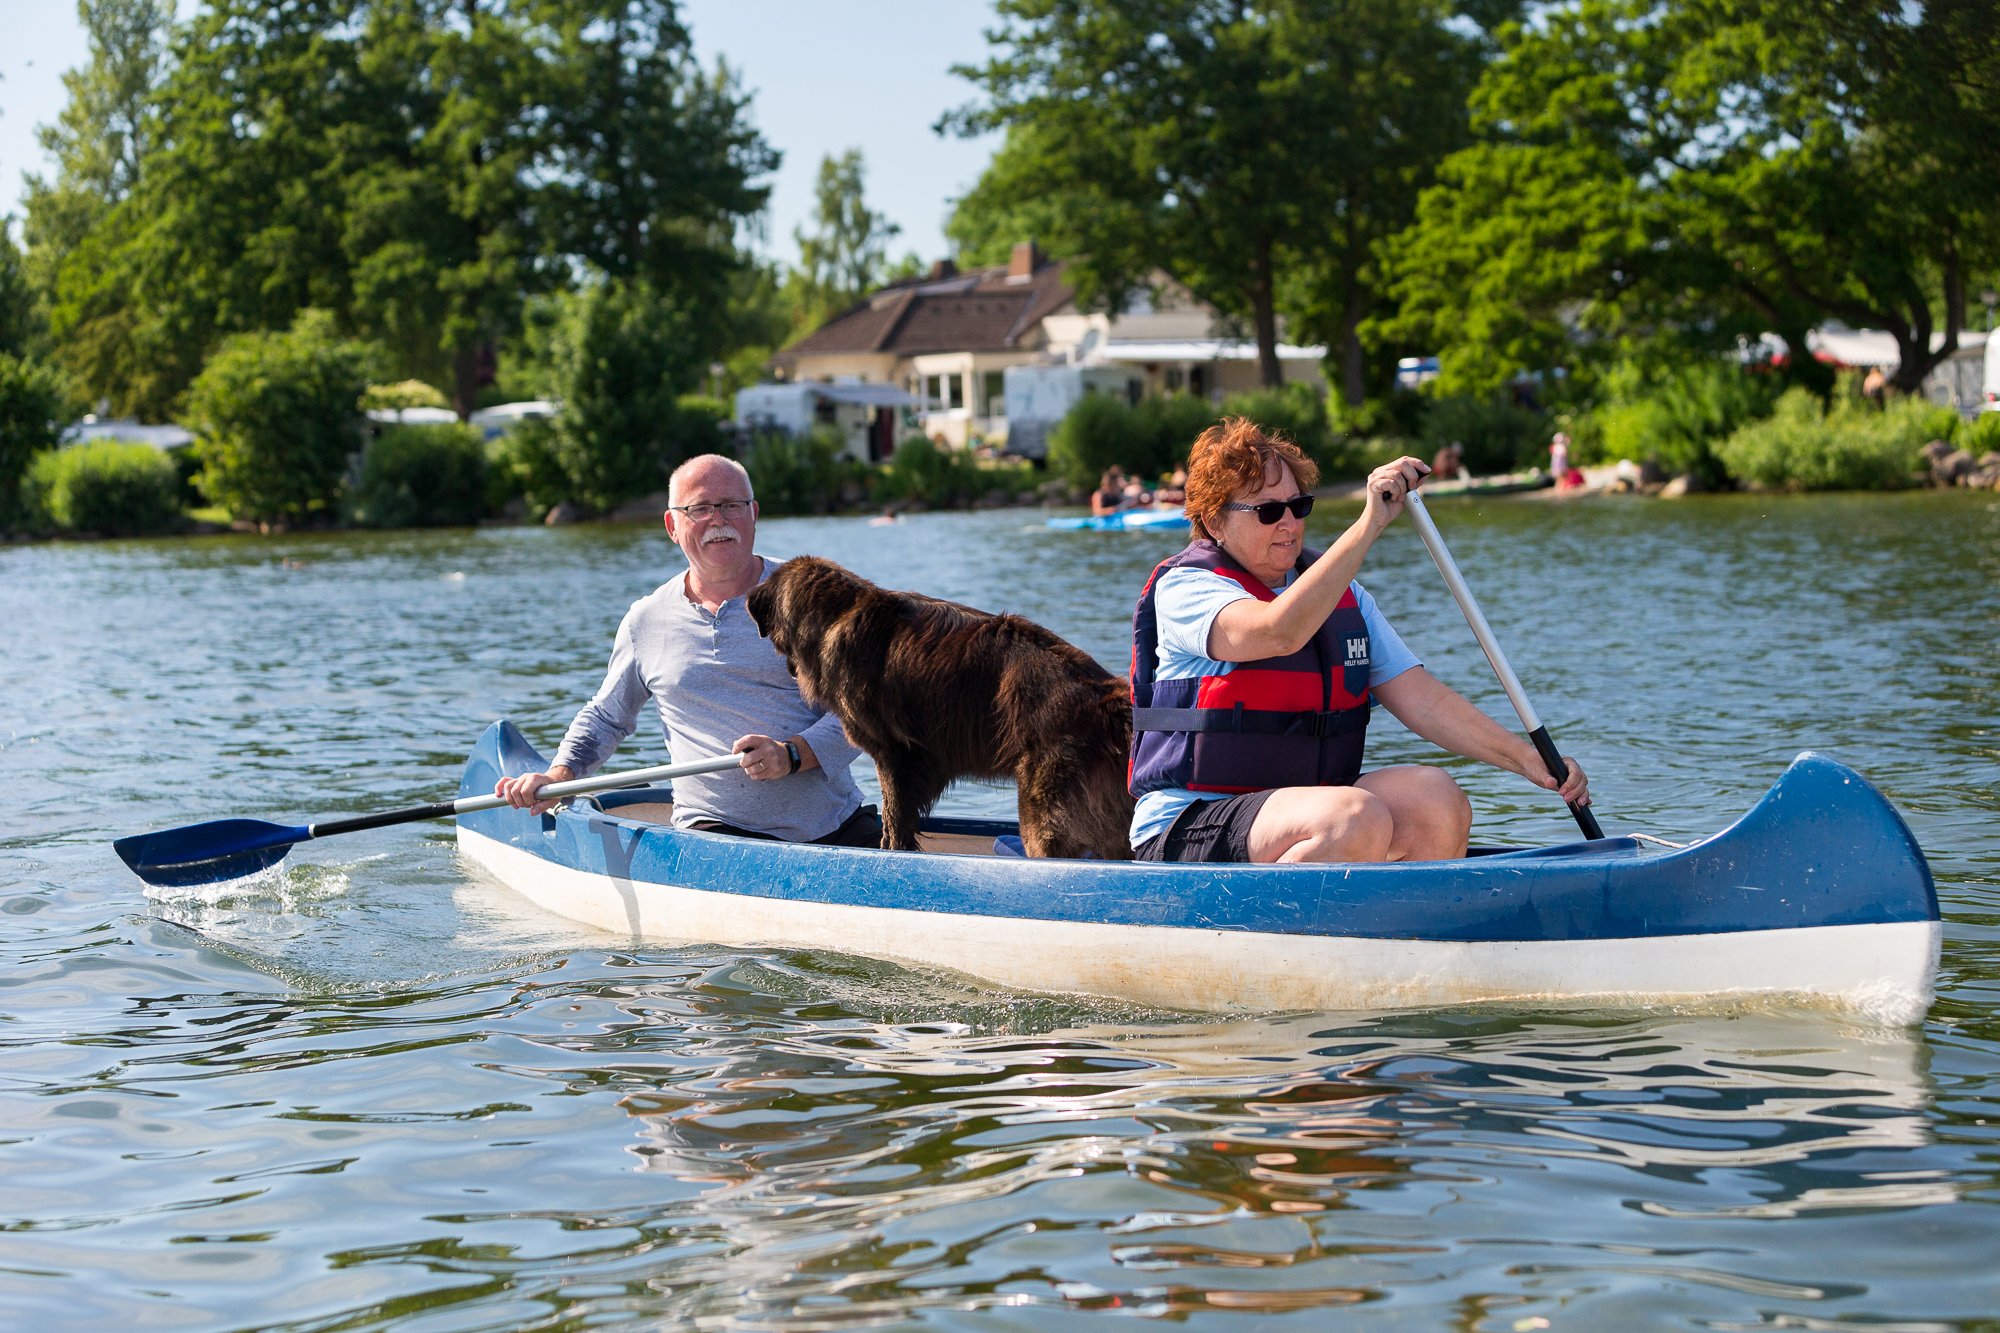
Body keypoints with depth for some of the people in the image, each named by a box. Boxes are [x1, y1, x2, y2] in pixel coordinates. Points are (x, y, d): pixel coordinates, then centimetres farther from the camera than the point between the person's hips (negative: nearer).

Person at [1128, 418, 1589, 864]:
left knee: (1434, 796, -19)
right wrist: (1370, 523, -29)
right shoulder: (1183, 589, -7)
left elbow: (1419, 697, 8)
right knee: (1359, 818, -31)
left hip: (1305, 813, 7)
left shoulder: (1343, 596, 15)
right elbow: (1279, 633, -27)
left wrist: (1528, 759, -4)